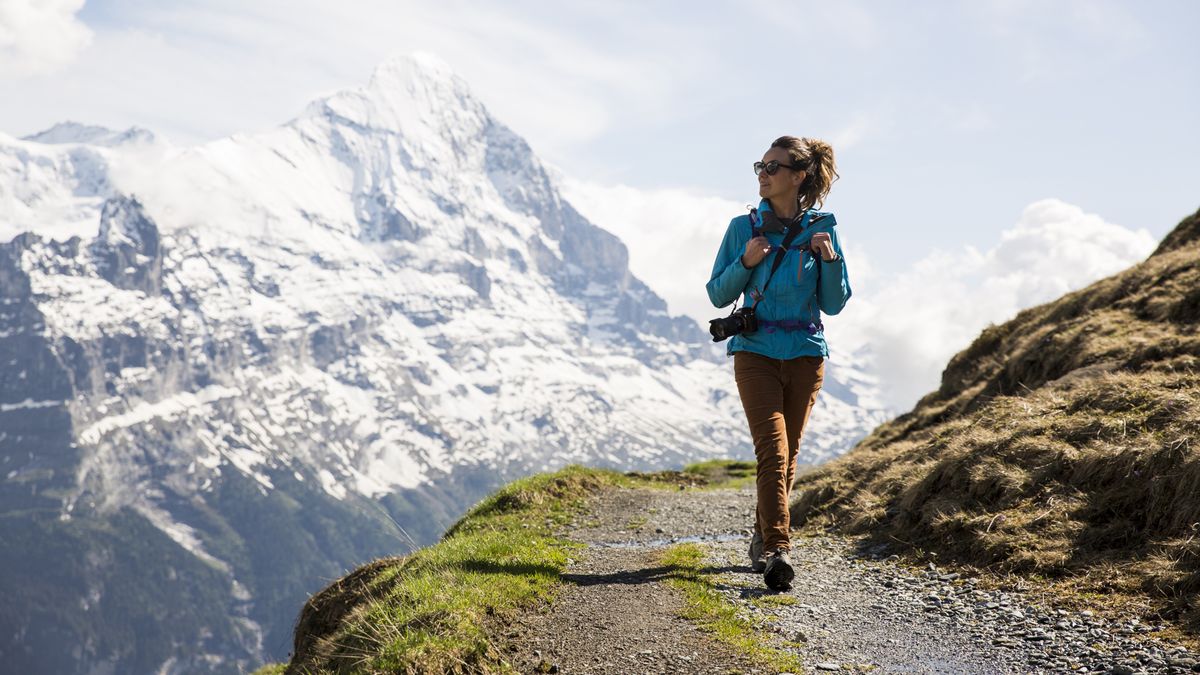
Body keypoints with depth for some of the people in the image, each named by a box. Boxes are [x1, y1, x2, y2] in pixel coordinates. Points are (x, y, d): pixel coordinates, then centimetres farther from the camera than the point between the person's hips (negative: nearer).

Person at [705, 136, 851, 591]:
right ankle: (777, 550, -23)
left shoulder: (820, 229, 3)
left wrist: (830, 260, -12)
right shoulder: (743, 228, 1)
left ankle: (763, 538, 30)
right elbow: (718, 295, 3)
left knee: (787, 455, 11)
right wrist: (746, 263, -13)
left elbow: (834, 304, 4)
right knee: (773, 451, -17)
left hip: (806, 354, 2)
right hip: (756, 352, -2)